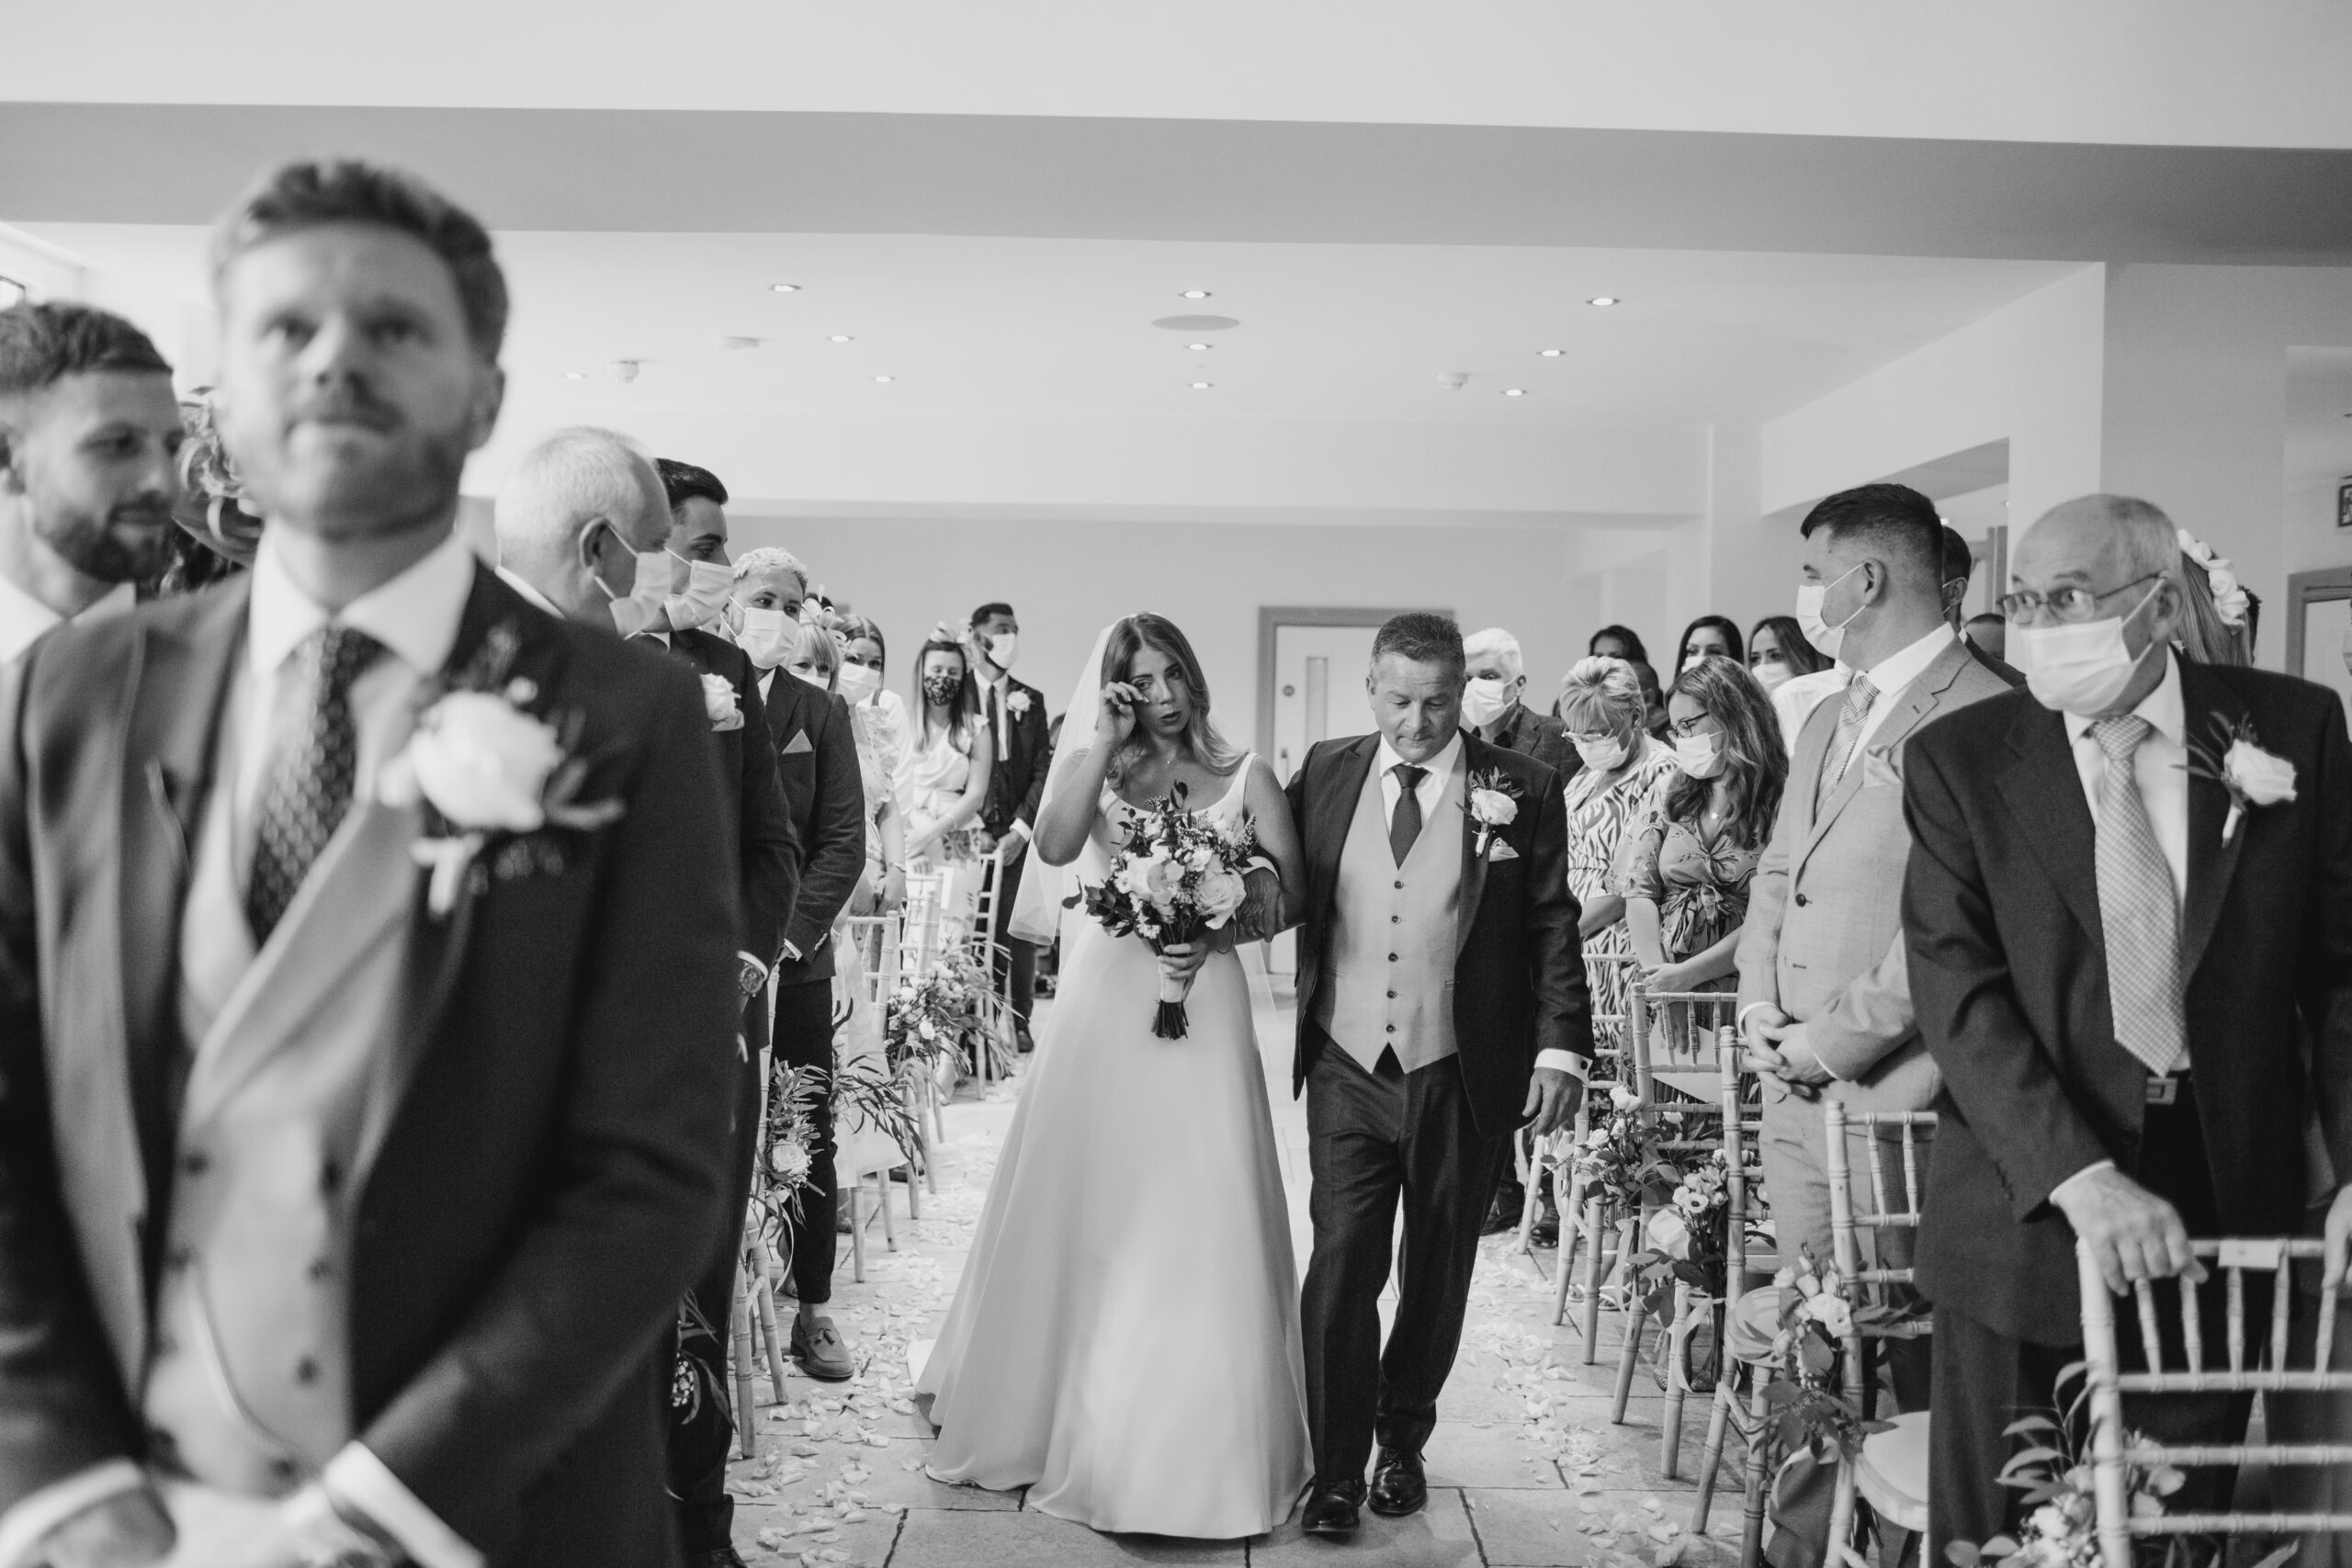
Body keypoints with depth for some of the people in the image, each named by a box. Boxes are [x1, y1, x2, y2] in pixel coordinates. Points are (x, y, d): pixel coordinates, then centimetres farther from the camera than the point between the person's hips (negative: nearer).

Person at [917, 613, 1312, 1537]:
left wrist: (1218, 932, -15)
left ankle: (1195, 1447, 13)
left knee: (1197, 1229, 0)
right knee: (1084, 1219, 10)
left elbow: (1290, 892, 0)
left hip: (1201, 1011, -1)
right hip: (1103, 1009, 1)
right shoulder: (1095, 769, 5)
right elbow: (1055, 845, -14)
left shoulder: (1246, 779, 4)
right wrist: (1101, 743, -12)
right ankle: (1056, 1415, 28)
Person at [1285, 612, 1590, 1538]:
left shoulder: (1521, 790, -3)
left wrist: (1560, 1048, -8)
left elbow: (1553, 928, -2)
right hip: (1347, 1069, 1)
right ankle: (1336, 1470, 12)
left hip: (1461, 1078, 0)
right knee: (1341, 1264, -1)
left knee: (1436, 1269, 13)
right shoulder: (1325, 774, 3)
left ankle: (1403, 1442, 33)